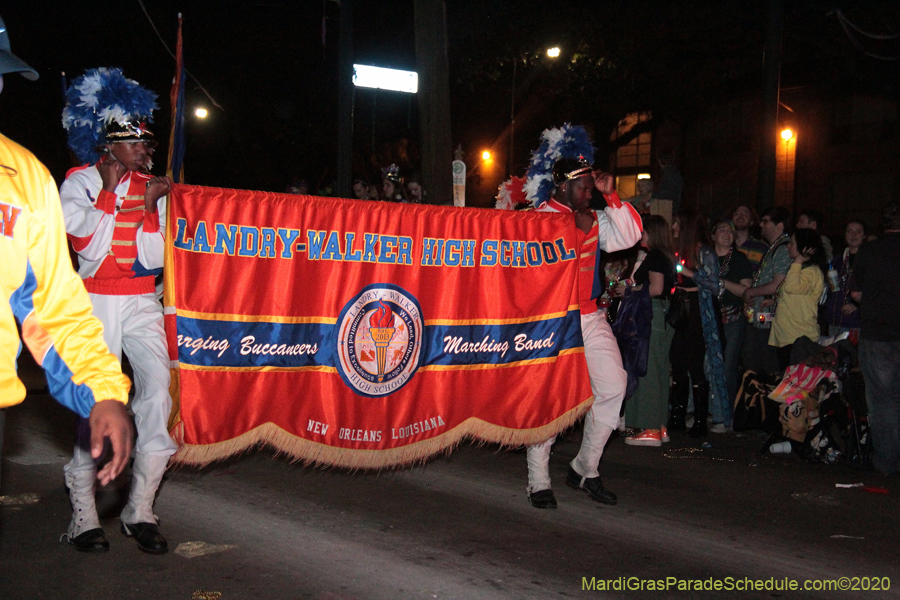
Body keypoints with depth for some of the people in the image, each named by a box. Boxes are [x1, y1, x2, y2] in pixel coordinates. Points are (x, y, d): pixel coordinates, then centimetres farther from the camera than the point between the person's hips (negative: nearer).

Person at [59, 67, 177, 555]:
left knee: (158, 383, -13)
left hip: (142, 301, 3)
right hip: (96, 301, -3)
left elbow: (155, 256, 6)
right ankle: (83, 511, 5)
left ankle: (139, 510, -6)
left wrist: (148, 206, -6)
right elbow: (85, 238, -13)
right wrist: (109, 187, -9)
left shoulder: (149, 186, 13)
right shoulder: (79, 182, 4)